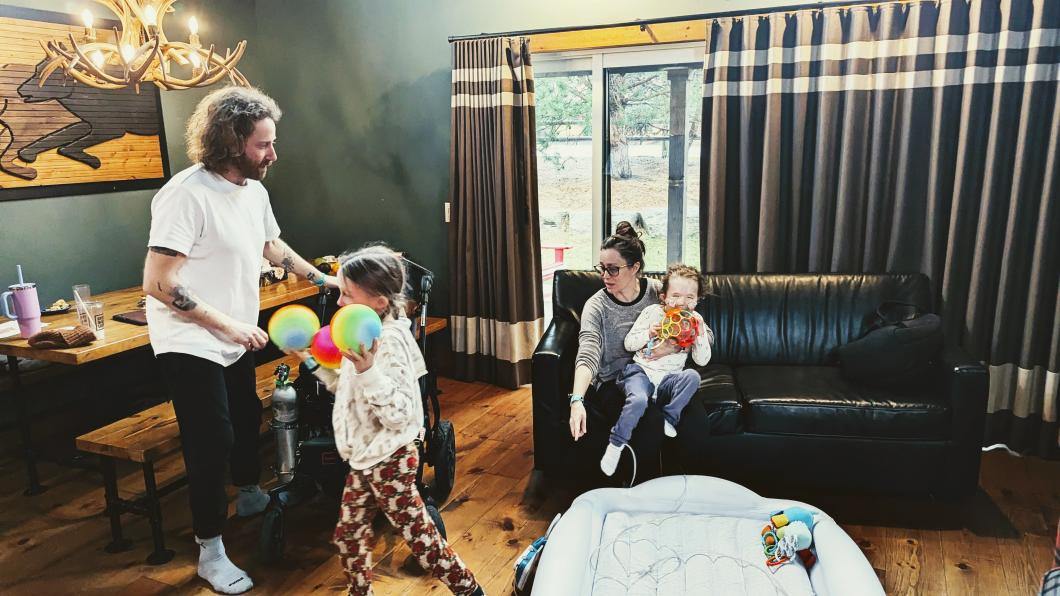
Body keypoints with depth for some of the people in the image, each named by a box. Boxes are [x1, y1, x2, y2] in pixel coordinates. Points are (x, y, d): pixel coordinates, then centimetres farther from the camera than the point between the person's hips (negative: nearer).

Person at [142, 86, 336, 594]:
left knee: (246, 419, 22)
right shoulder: (186, 194, -25)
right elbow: (158, 284, -27)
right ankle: (210, 553, 15)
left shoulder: (253, 189, 1)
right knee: (212, 440, -2)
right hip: (191, 345, -8)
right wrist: (229, 324, -24)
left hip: (234, 339, 8)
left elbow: (273, 246, 19)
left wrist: (325, 280, 18)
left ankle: (249, 495, 49)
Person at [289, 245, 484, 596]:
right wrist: (312, 362, 13)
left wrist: (367, 370, -41)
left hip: (388, 461, -9)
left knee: (419, 536, 5)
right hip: (366, 459, 9)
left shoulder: (389, 343, -25)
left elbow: (399, 415, -30)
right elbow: (348, 389, 18)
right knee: (348, 535, 18)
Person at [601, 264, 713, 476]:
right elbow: (628, 343, 4)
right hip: (641, 370, -2)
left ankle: (669, 418, -17)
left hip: (668, 379, 2)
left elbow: (702, 361, 4)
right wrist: (649, 333, -13)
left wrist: (700, 335, -11)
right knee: (638, 400, -33)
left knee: (693, 377, -29)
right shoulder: (653, 312, 2)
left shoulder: (696, 321, 8)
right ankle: (616, 444, -18)